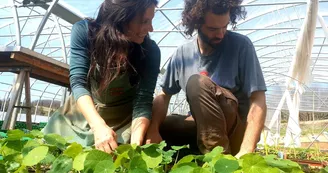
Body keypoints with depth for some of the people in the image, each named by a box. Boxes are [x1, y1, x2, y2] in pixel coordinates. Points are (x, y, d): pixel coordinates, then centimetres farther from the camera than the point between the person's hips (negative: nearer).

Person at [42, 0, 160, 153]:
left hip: (123, 120, -1)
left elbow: (143, 100, -24)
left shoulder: (150, 51, -22)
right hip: (82, 111, 1)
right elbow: (78, 83, -27)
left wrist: (135, 143, -42)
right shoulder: (84, 31, -22)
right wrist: (98, 126, -43)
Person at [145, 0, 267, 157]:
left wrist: (246, 151, -28)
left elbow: (258, 101, -17)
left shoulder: (241, 45, -12)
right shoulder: (182, 53, 0)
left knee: (197, 82, -28)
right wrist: (153, 131, -16)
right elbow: (164, 96, 3)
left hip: (237, 129, -4)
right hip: (202, 127, 5)